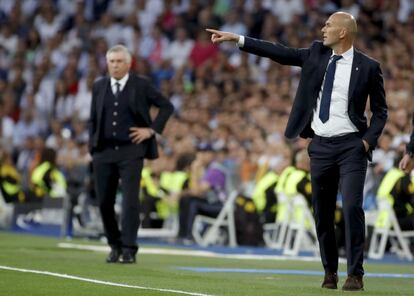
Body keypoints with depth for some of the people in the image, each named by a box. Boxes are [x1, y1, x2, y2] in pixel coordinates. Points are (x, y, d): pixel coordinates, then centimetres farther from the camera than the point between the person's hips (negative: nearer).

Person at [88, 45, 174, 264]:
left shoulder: (141, 85, 1)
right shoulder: (99, 87, 10)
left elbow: (166, 106, 6)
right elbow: (93, 119, 15)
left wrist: (152, 129, -2)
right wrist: (92, 146, 7)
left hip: (131, 150, -4)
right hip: (104, 151, 4)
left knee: (130, 201, -10)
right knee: (104, 201, 6)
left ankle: (128, 250, -7)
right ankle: (115, 246, 21)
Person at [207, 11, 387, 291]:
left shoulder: (368, 66, -4)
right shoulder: (317, 54, 7)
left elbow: (380, 110, 3)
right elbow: (280, 53, 6)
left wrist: (369, 139, -9)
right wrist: (236, 38, 2)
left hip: (351, 145, -4)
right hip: (320, 145, 5)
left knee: (352, 207, -15)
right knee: (323, 212, 9)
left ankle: (355, 274, -9)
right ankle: (330, 272, 21)